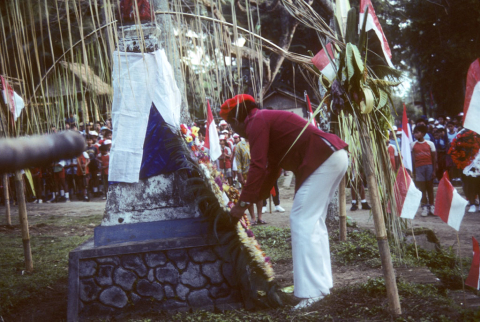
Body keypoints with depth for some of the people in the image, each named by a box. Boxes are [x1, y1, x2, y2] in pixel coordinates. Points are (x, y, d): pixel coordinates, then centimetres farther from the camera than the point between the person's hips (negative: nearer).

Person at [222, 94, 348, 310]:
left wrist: (242, 203, -7)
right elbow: (271, 171, 27)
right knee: (314, 220, 16)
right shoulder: (270, 121, 26)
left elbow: (257, 167, -12)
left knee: (302, 220, -9)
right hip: (334, 156, 10)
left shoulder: (256, 122, -4)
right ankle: (322, 282, 21)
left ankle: (311, 291, -11)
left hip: (324, 159, -10)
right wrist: (252, 201, 23)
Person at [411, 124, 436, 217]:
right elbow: (412, 159, 3)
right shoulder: (412, 145, 4)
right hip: (419, 167, 0)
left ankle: (431, 206, 13)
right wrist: (413, 171, -2)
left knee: (430, 187, 5)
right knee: (422, 188, 1)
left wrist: (434, 170, -2)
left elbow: (434, 158, 3)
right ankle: (424, 207, 5)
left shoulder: (430, 143, 2)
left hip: (429, 166, 0)